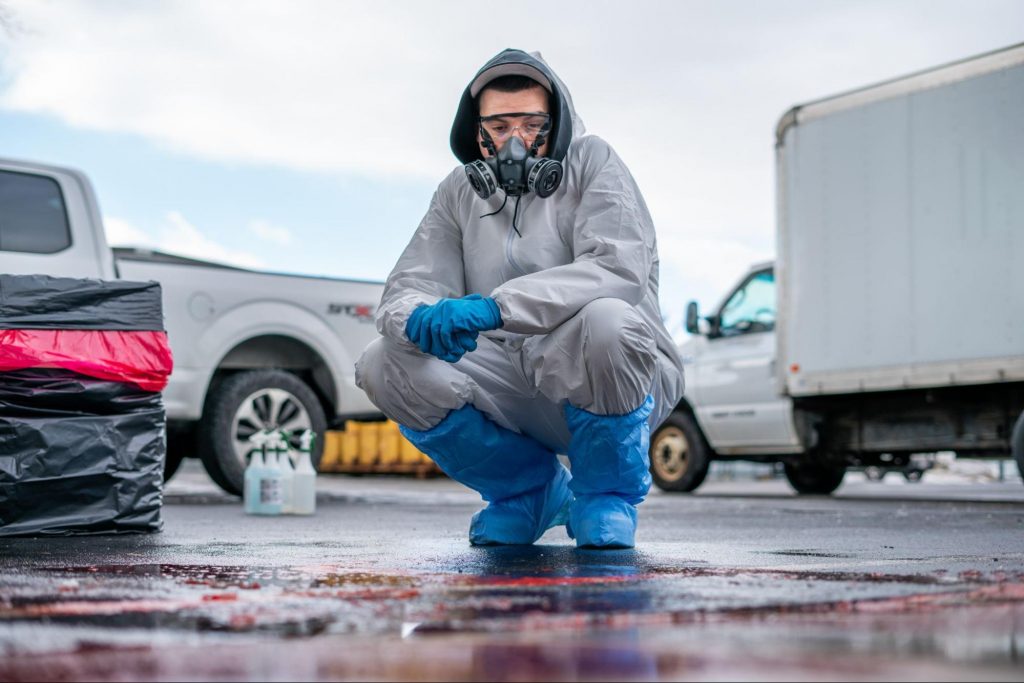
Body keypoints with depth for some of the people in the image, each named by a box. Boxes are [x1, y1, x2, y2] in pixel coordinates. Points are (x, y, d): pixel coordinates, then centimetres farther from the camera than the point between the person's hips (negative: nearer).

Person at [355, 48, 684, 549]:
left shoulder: (591, 163, -6)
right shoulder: (459, 192, 8)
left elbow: (619, 268, -23)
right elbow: (407, 288, 0)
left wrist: (496, 307, -35)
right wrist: (420, 318, -28)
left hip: (603, 378, -4)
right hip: (513, 388, 4)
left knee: (605, 320, -37)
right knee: (383, 366, -15)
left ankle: (607, 494, -7)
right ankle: (531, 488, 7)